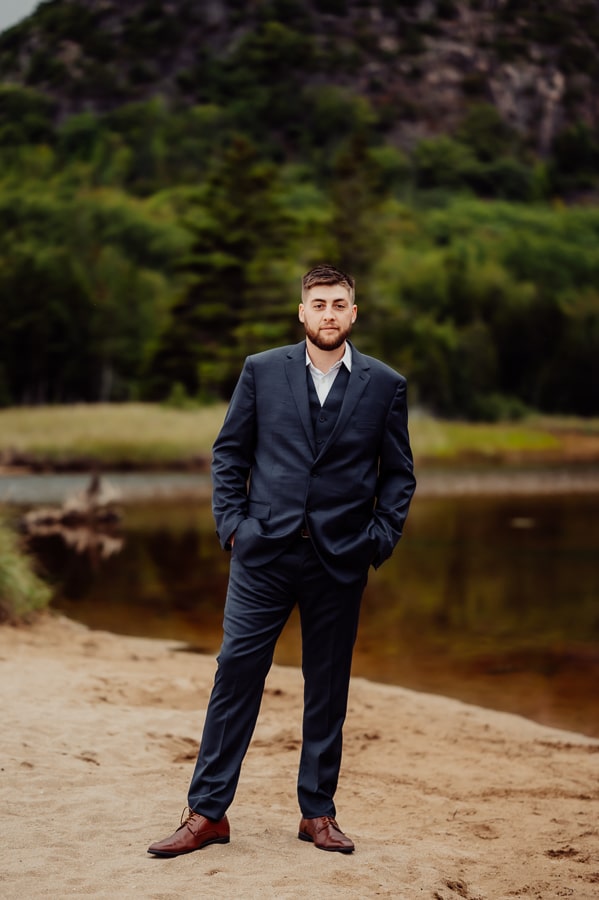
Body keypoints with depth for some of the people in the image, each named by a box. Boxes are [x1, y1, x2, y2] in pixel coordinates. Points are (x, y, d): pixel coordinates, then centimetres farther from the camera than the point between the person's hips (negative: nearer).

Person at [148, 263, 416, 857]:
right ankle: (206, 813, 8)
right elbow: (229, 452, 9)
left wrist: (381, 537, -2)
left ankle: (318, 812, 21)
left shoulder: (385, 385, 5)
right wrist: (231, 523, -1)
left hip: (341, 561, 0)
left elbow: (399, 473, 9)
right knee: (236, 674, -1)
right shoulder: (261, 371, 5)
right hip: (265, 552, 0)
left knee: (328, 688, 8)